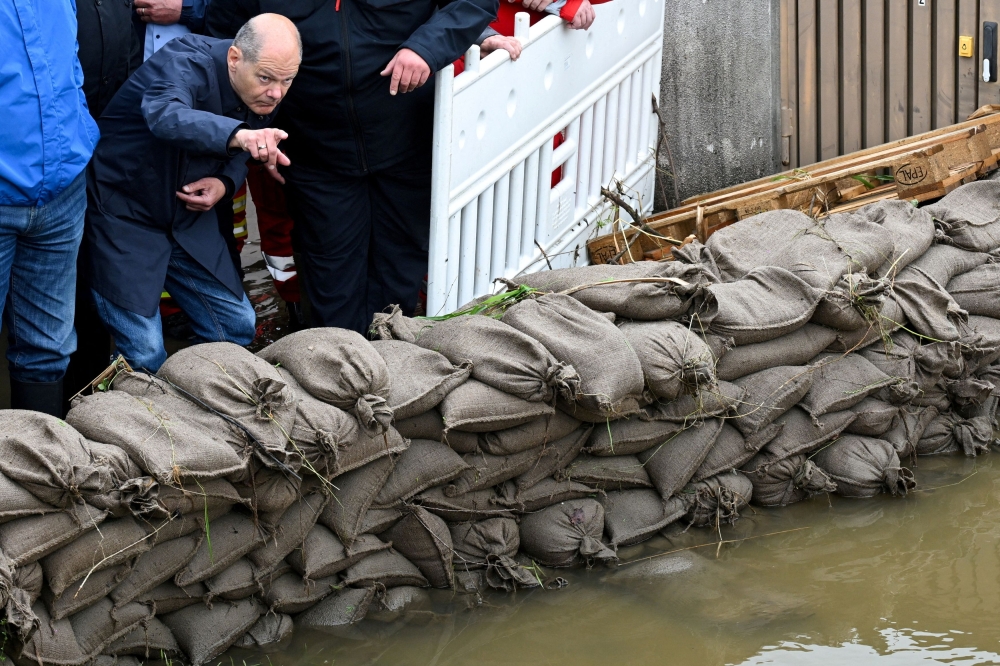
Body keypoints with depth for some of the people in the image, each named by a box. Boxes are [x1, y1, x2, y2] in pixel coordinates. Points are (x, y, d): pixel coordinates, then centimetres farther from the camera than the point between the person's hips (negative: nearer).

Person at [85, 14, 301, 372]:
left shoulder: (264, 94, -5)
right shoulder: (186, 62, -27)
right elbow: (165, 116, -50)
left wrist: (225, 182, -11)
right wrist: (239, 135, -67)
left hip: (189, 214, 7)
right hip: (124, 216, -7)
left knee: (239, 327, 8)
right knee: (144, 355, -14)